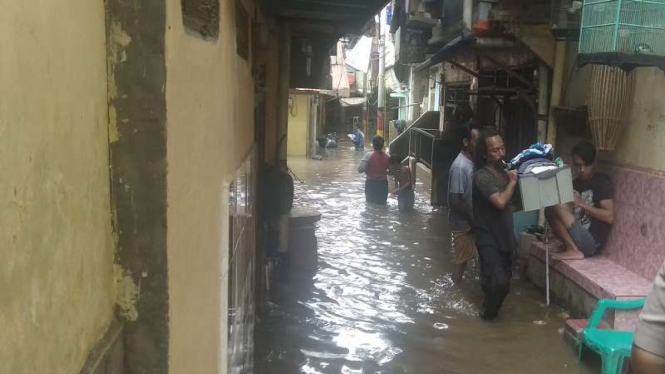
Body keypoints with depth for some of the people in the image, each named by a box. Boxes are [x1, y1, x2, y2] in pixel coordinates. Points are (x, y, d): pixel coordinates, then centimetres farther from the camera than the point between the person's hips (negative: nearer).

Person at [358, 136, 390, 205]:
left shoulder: (369, 156, -14)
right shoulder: (387, 157, -7)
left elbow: (360, 169, -18)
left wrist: (368, 171, 2)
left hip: (371, 184, -2)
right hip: (383, 184, 2)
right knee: (382, 204, 14)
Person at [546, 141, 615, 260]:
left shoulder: (603, 182, -6)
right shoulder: (576, 183, 15)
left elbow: (609, 217, -14)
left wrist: (582, 204, -16)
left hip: (592, 241, -8)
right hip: (579, 236, 8)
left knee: (557, 207, -20)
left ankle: (573, 250, -14)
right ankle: (572, 248, -9)